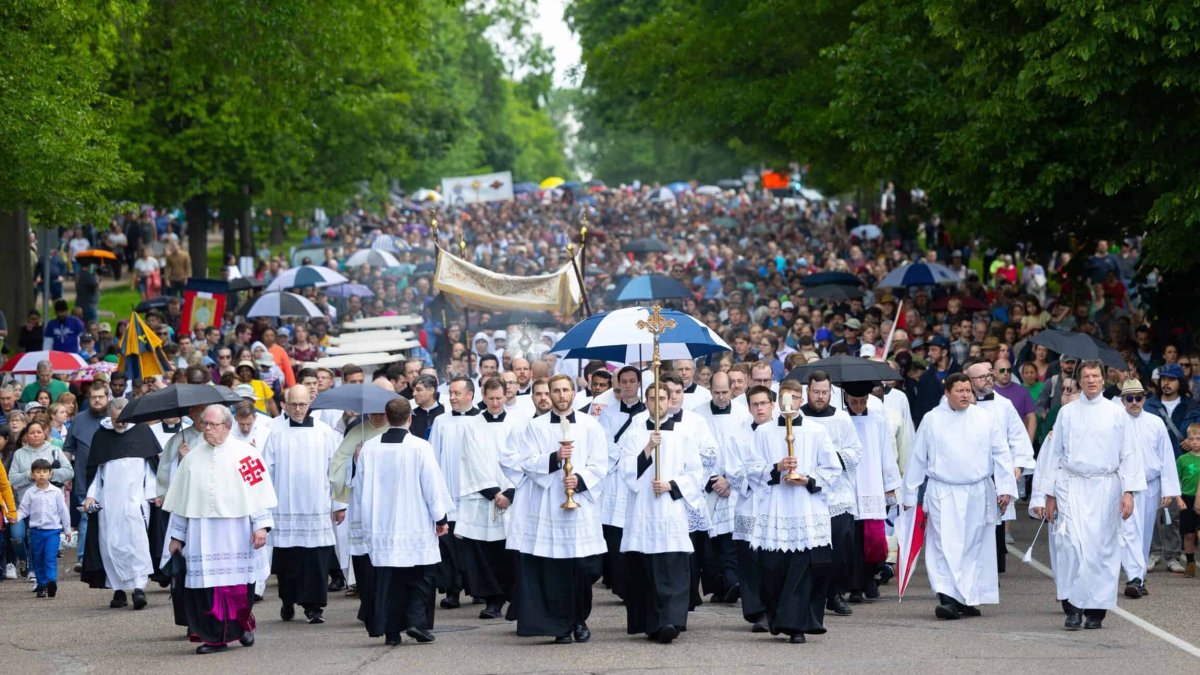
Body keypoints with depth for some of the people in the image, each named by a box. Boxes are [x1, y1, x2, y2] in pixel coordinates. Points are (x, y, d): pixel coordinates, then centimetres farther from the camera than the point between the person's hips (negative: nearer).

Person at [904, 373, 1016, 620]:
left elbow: (1001, 455, 8)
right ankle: (947, 598, -18)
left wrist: (1005, 487, 0)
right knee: (946, 546, -12)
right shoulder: (931, 420, 2)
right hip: (944, 495, -2)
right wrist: (910, 495, 9)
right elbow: (917, 459, 8)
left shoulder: (985, 419, 5)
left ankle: (968, 598, 14)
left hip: (979, 494, 2)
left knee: (975, 547, 6)